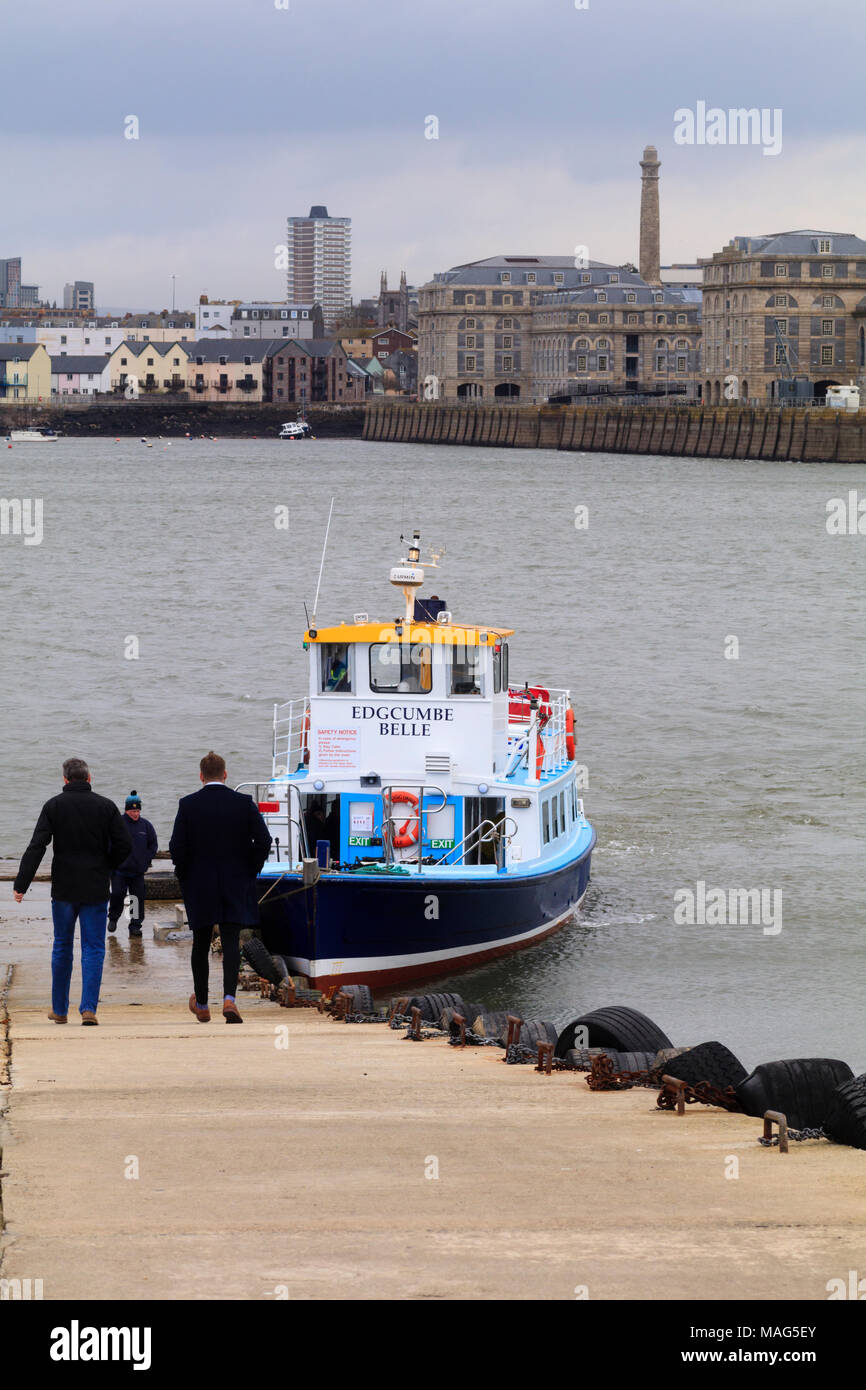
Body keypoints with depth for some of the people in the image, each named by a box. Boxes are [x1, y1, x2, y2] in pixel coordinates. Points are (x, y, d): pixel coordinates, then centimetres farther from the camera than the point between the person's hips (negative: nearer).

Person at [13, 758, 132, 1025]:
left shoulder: (53, 806, -2)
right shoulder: (106, 807, -1)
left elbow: (36, 847, -10)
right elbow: (125, 844, -5)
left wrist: (21, 884, -11)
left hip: (63, 890, 1)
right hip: (96, 890, -1)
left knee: (62, 948, 14)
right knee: (93, 949, 3)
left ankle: (59, 1009, 19)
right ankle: (88, 1007, -10)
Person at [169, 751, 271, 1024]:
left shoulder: (188, 805, -5)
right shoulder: (244, 803, -3)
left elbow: (177, 847, -8)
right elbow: (263, 841, -7)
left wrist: (185, 877, 7)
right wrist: (250, 872, 6)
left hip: (199, 886, 0)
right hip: (235, 886, 0)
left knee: (201, 945, 13)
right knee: (231, 942, -1)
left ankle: (201, 1005, 22)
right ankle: (229, 998, -21)